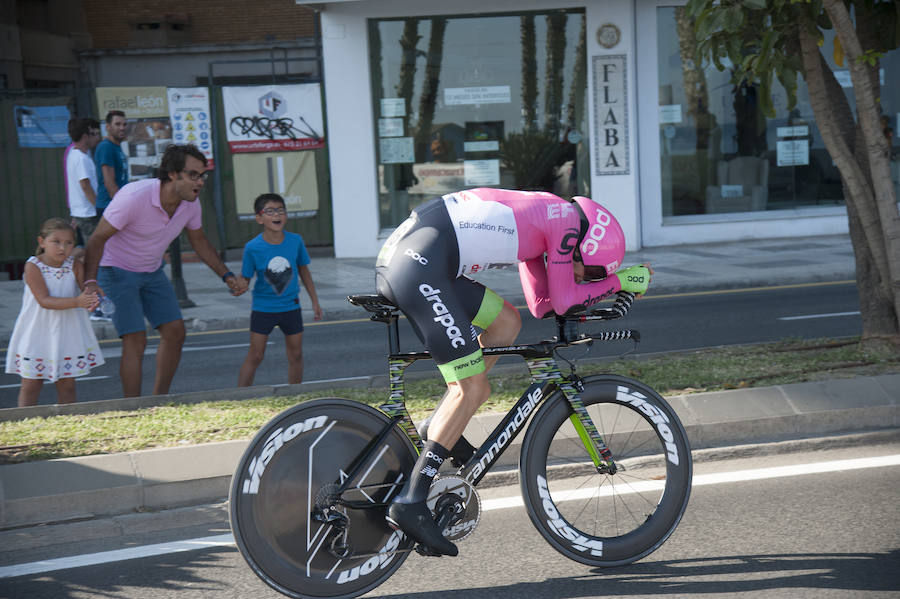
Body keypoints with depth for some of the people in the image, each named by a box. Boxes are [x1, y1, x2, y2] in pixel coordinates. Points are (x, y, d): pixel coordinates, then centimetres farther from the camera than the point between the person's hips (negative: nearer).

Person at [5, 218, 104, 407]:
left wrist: (92, 299, -40)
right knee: (31, 384, 5)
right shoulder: (33, 266, -14)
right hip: (37, 334, -3)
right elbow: (44, 301, -23)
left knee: (67, 384, 10)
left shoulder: (75, 266, -4)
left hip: (67, 334, 3)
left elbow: (87, 290, -14)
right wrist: (77, 302, -36)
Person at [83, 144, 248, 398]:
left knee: (175, 332, 2)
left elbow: (199, 241, 10)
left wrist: (227, 276, 3)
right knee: (136, 340, -14)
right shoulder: (134, 198, -30)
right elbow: (97, 239, -25)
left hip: (152, 272, 7)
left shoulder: (190, 204, -9)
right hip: (117, 271, -7)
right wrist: (90, 282, -37)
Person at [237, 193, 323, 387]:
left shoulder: (295, 241, -8)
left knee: (296, 355, 10)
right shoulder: (253, 247, -16)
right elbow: (245, 278, -11)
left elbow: (303, 270, 6)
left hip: (290, 307, 3)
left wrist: (315, 302, 12)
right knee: (255, 356, -1)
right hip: (263, 308, -3)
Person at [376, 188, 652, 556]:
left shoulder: (540, 217, 28)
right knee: (472, 388, -5)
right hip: (420, 267, -10)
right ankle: (411, 503, -10)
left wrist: (601, 292, 24)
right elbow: (561, 302, 3)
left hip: (397, 255, 10)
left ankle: (441, 430, 15)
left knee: (506, 322, 19)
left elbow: (541, 304, 28)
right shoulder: (567, 218, 1)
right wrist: (620, 281, 14)